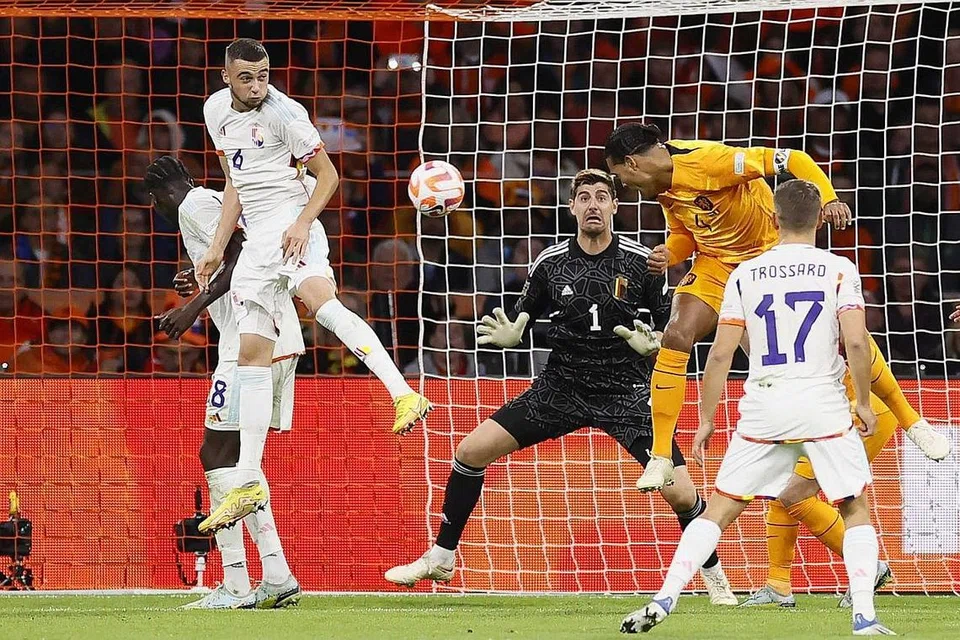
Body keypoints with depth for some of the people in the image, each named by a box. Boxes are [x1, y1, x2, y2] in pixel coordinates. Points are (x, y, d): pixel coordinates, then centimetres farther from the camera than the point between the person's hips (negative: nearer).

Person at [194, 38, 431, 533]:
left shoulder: (283, 113, -9)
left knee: (320, 300, -35)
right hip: (257, 239, 7)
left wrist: (303, 223, -19)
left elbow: (327, 175, -4)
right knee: (252, 354, 4)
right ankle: (247, 485, 7)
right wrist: (217, 248, 19)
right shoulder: (217, 111, 13)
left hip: (292, 229, -7)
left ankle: (404, 395, -48)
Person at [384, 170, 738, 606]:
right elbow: (524, 317, 12)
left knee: (680, 493, -15)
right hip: (561, 386, 3)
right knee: (470, 452, -6)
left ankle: (713, 574, 13)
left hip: (625, 392, -3)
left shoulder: (641, 262, -8)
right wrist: (509, 335, -10)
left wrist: (652, 344, -23)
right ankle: (440, 558, 10)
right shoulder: (550, 263, -2)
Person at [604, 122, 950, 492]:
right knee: (676, 337, -17)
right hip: (718, 264, 5)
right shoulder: (665, 189, -5)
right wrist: (668, 254, -12)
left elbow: (790, 160, -31)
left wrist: (828, 198, -44)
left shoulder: (706, 161, -30)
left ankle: (910, 420, 14)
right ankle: (660, 458, -11)